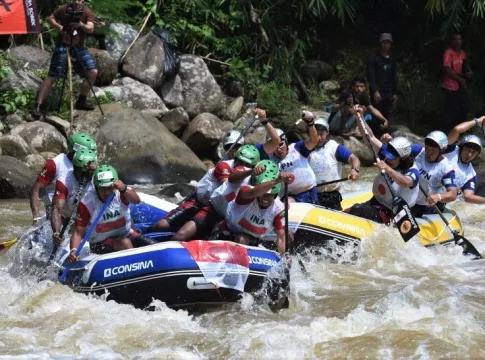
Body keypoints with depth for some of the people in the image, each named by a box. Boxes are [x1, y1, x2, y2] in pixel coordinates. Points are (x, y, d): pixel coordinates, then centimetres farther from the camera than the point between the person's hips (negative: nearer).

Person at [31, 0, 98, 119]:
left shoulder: (87, 12, -5)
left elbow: (90, 29, -18)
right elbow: (50, 18, 6)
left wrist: (81, 25, -39)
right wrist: (58, 27, -13)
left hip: (79, 46, 3)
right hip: (63, 45, -3)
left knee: (93, 72, -9)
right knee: (52, 76, -9)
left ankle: (81, 101, 6)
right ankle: (37, 105, -11)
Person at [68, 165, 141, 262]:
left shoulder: (122, 192, -13)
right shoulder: (86, 203, -17)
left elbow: (136, 200, -36)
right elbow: (78, 232, -19)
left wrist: (124, 189, -56)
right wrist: (73, 250, -38)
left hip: (126, 235, 4)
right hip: (101, 243, -4)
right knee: (125, 243, -32)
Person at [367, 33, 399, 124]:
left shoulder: (392, 59, 15)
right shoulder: (373, 57, -2)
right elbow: (370, 75, -10)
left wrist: (395, 93, 12)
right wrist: (375, 91, -19)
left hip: (388, 93, 5)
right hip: (377, 92, -5)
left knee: (386, 117, 3)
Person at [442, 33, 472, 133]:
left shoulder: (463, 53, 11)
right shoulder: (449, 53, -14)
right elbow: (448, 70, -20)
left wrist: (469, 72, 0)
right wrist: (460, 79, -16)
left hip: (461, 86, 8)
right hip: (451, 87, -8)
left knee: (464, 109, 14)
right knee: (451, 111, -6)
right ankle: (447, 132, 2)